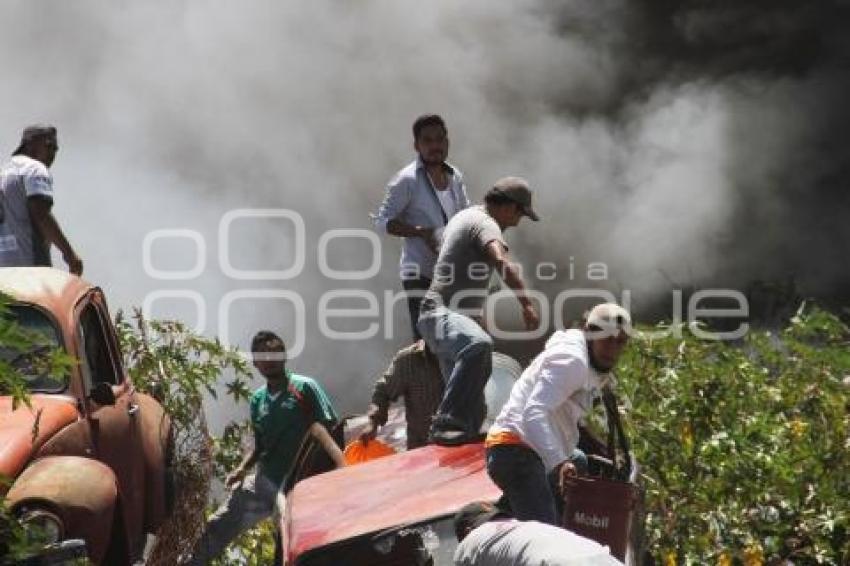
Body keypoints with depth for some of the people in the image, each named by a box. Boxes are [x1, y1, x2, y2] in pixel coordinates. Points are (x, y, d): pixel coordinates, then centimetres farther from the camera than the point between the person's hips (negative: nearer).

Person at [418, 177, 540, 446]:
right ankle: (447, 423, -44)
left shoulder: (464, 216, 22)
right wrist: (526, 304, -39)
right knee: (479, 344, -40)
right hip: (442, 314, -11)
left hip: (446, 317, 11)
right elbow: (503, 262, -30)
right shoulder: (485, 223, -11)